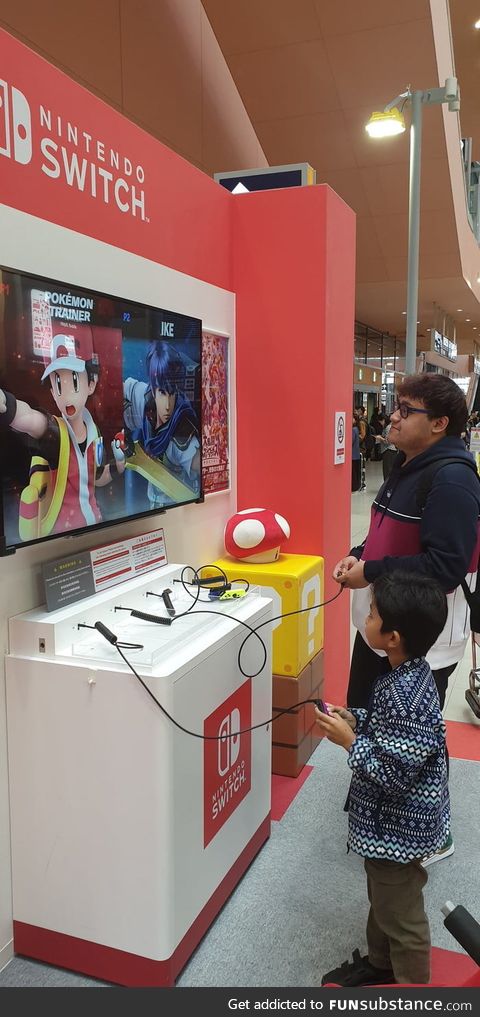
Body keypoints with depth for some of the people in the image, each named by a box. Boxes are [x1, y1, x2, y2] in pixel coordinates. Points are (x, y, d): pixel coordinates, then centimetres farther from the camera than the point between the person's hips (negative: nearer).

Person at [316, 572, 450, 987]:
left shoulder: (405, 694, -34)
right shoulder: (408, 674, -5)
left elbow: (393, 772, -31)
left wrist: (349, 741, -23)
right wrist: (355, 720, -2)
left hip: (398, 826, -9)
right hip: (387, 820, 9)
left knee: (401, 914, 15)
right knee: (381, 898, 29)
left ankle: (411, 985, 36)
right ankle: (379, 963, 51)